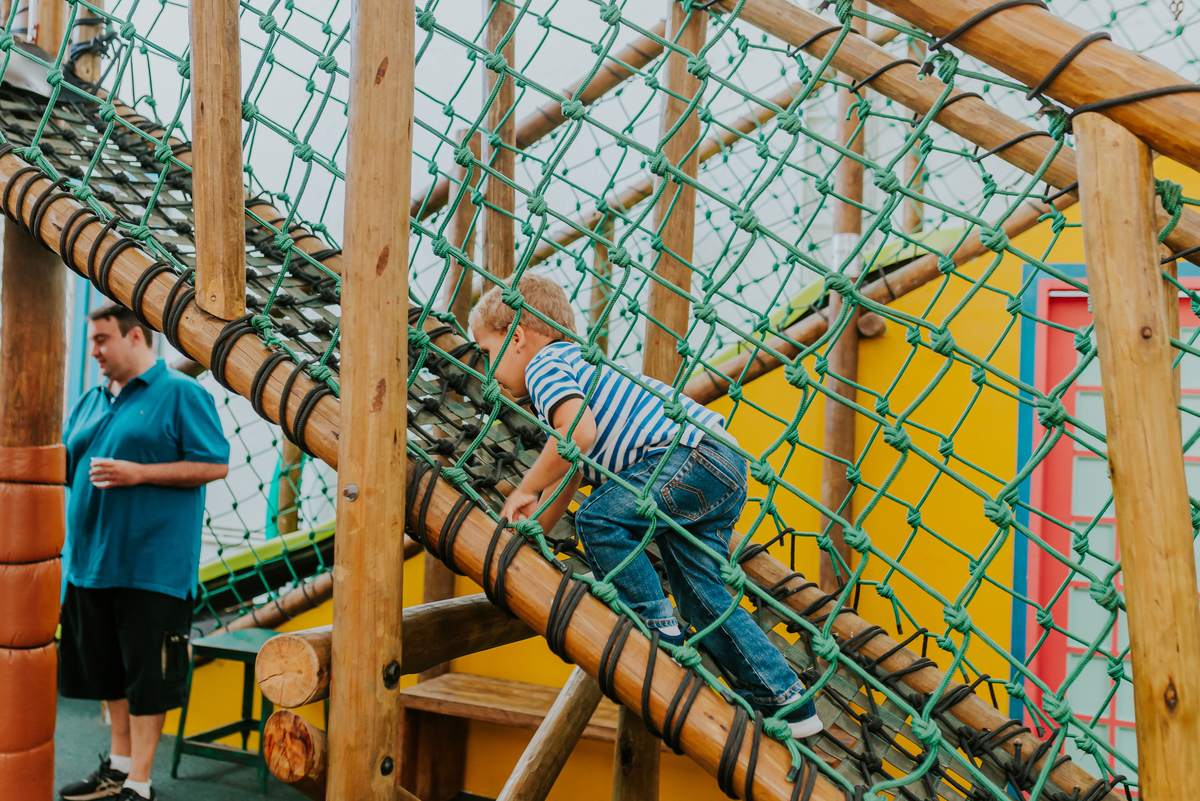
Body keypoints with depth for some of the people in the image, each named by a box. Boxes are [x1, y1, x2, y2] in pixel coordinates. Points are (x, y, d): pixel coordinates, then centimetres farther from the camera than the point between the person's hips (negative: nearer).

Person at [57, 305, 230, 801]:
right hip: (92, 561, 7)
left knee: (147, 677, 0)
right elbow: (66, 464, 21)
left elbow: (215, 464, -13)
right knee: (108, 671, 16)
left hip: (152, 568, -7)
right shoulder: (92, 401, 16)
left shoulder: (182, 394, -6)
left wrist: (139, 473, -18)